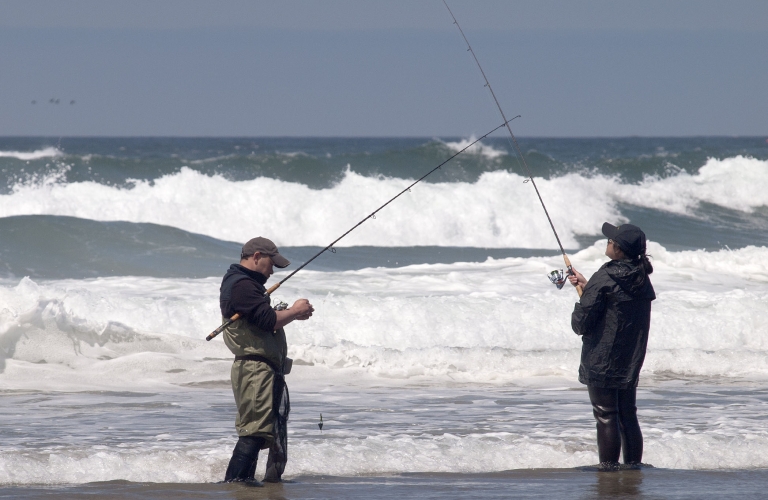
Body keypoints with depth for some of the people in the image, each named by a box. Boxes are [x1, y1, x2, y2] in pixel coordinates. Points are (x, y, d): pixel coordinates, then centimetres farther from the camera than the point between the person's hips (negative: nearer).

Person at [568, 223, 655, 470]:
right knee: (628, 415, 14)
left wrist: (577, 314, 6)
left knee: (606, 417, -3)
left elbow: (582, 324, -16)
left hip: (602, 363, -7)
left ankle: (608, 467, -2)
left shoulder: (604, 278, -17)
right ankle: (634, 465, 16)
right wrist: (586, 285, 24)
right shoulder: (642, 278, 5)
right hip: (631, 362, 7)